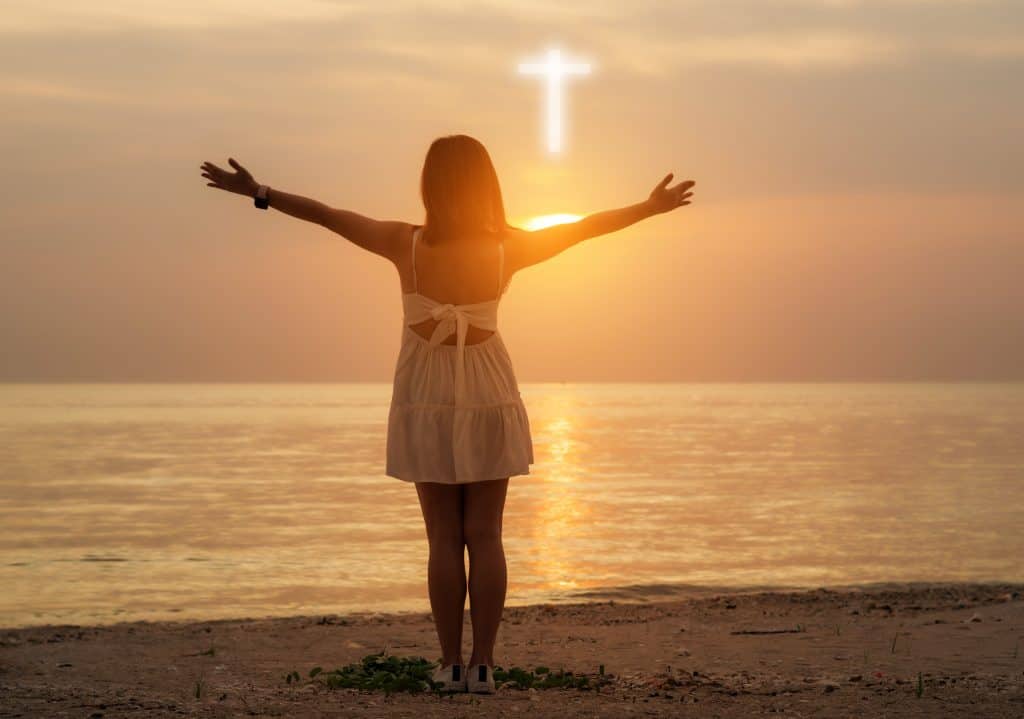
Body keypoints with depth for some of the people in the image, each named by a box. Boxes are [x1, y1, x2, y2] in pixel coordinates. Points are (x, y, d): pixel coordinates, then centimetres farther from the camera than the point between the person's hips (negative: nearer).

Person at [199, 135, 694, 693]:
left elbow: (327, 215, -9)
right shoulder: (507, 248, -9)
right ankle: (482, 664, 2)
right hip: (488, 400, 0)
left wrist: (256, 192, -1)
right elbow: (584, 227, 2)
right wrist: (651, 207, 14)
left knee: (443, 539, 5)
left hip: (427, 404, 0)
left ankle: (451, 664, 5)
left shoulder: (407, 245, -13)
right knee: (485, 537, 4)